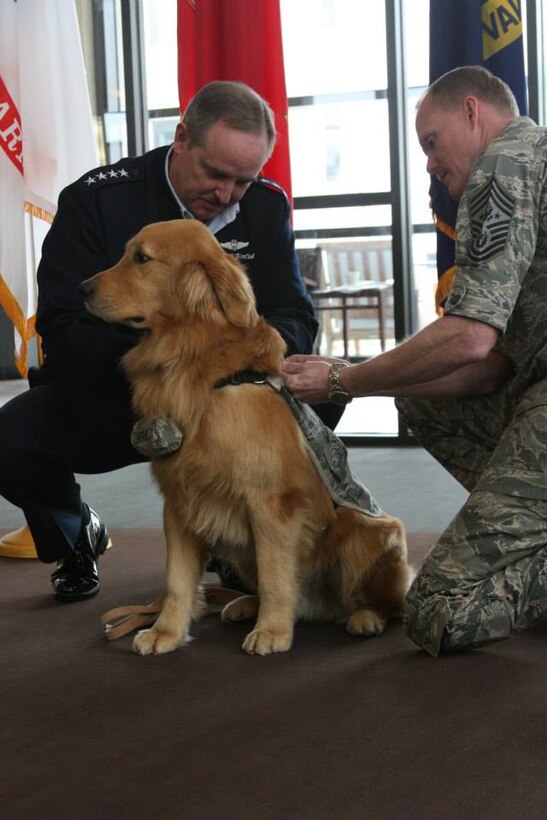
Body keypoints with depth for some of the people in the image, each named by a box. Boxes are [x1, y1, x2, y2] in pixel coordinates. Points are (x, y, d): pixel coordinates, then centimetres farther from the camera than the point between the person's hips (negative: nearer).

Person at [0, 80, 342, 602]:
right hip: (105, 399, -2)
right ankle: (74, 539, 8)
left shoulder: (266, 206, -4)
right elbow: (62, 330, -20)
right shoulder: (96, 199, -15)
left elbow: (296, 318, -5)